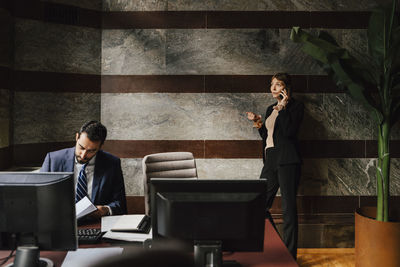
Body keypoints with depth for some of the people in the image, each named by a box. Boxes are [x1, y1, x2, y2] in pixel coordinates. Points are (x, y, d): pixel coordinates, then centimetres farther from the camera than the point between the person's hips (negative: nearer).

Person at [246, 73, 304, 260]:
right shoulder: (271, 109, 20)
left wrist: (283, 107, -13)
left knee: (288, 208, -3)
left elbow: (289, 131, -16)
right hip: (270, 160, 8)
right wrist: (258, 124, 8)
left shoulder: (295, 106, -1)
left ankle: (289, 255, 4)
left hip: (287, 161, -7)